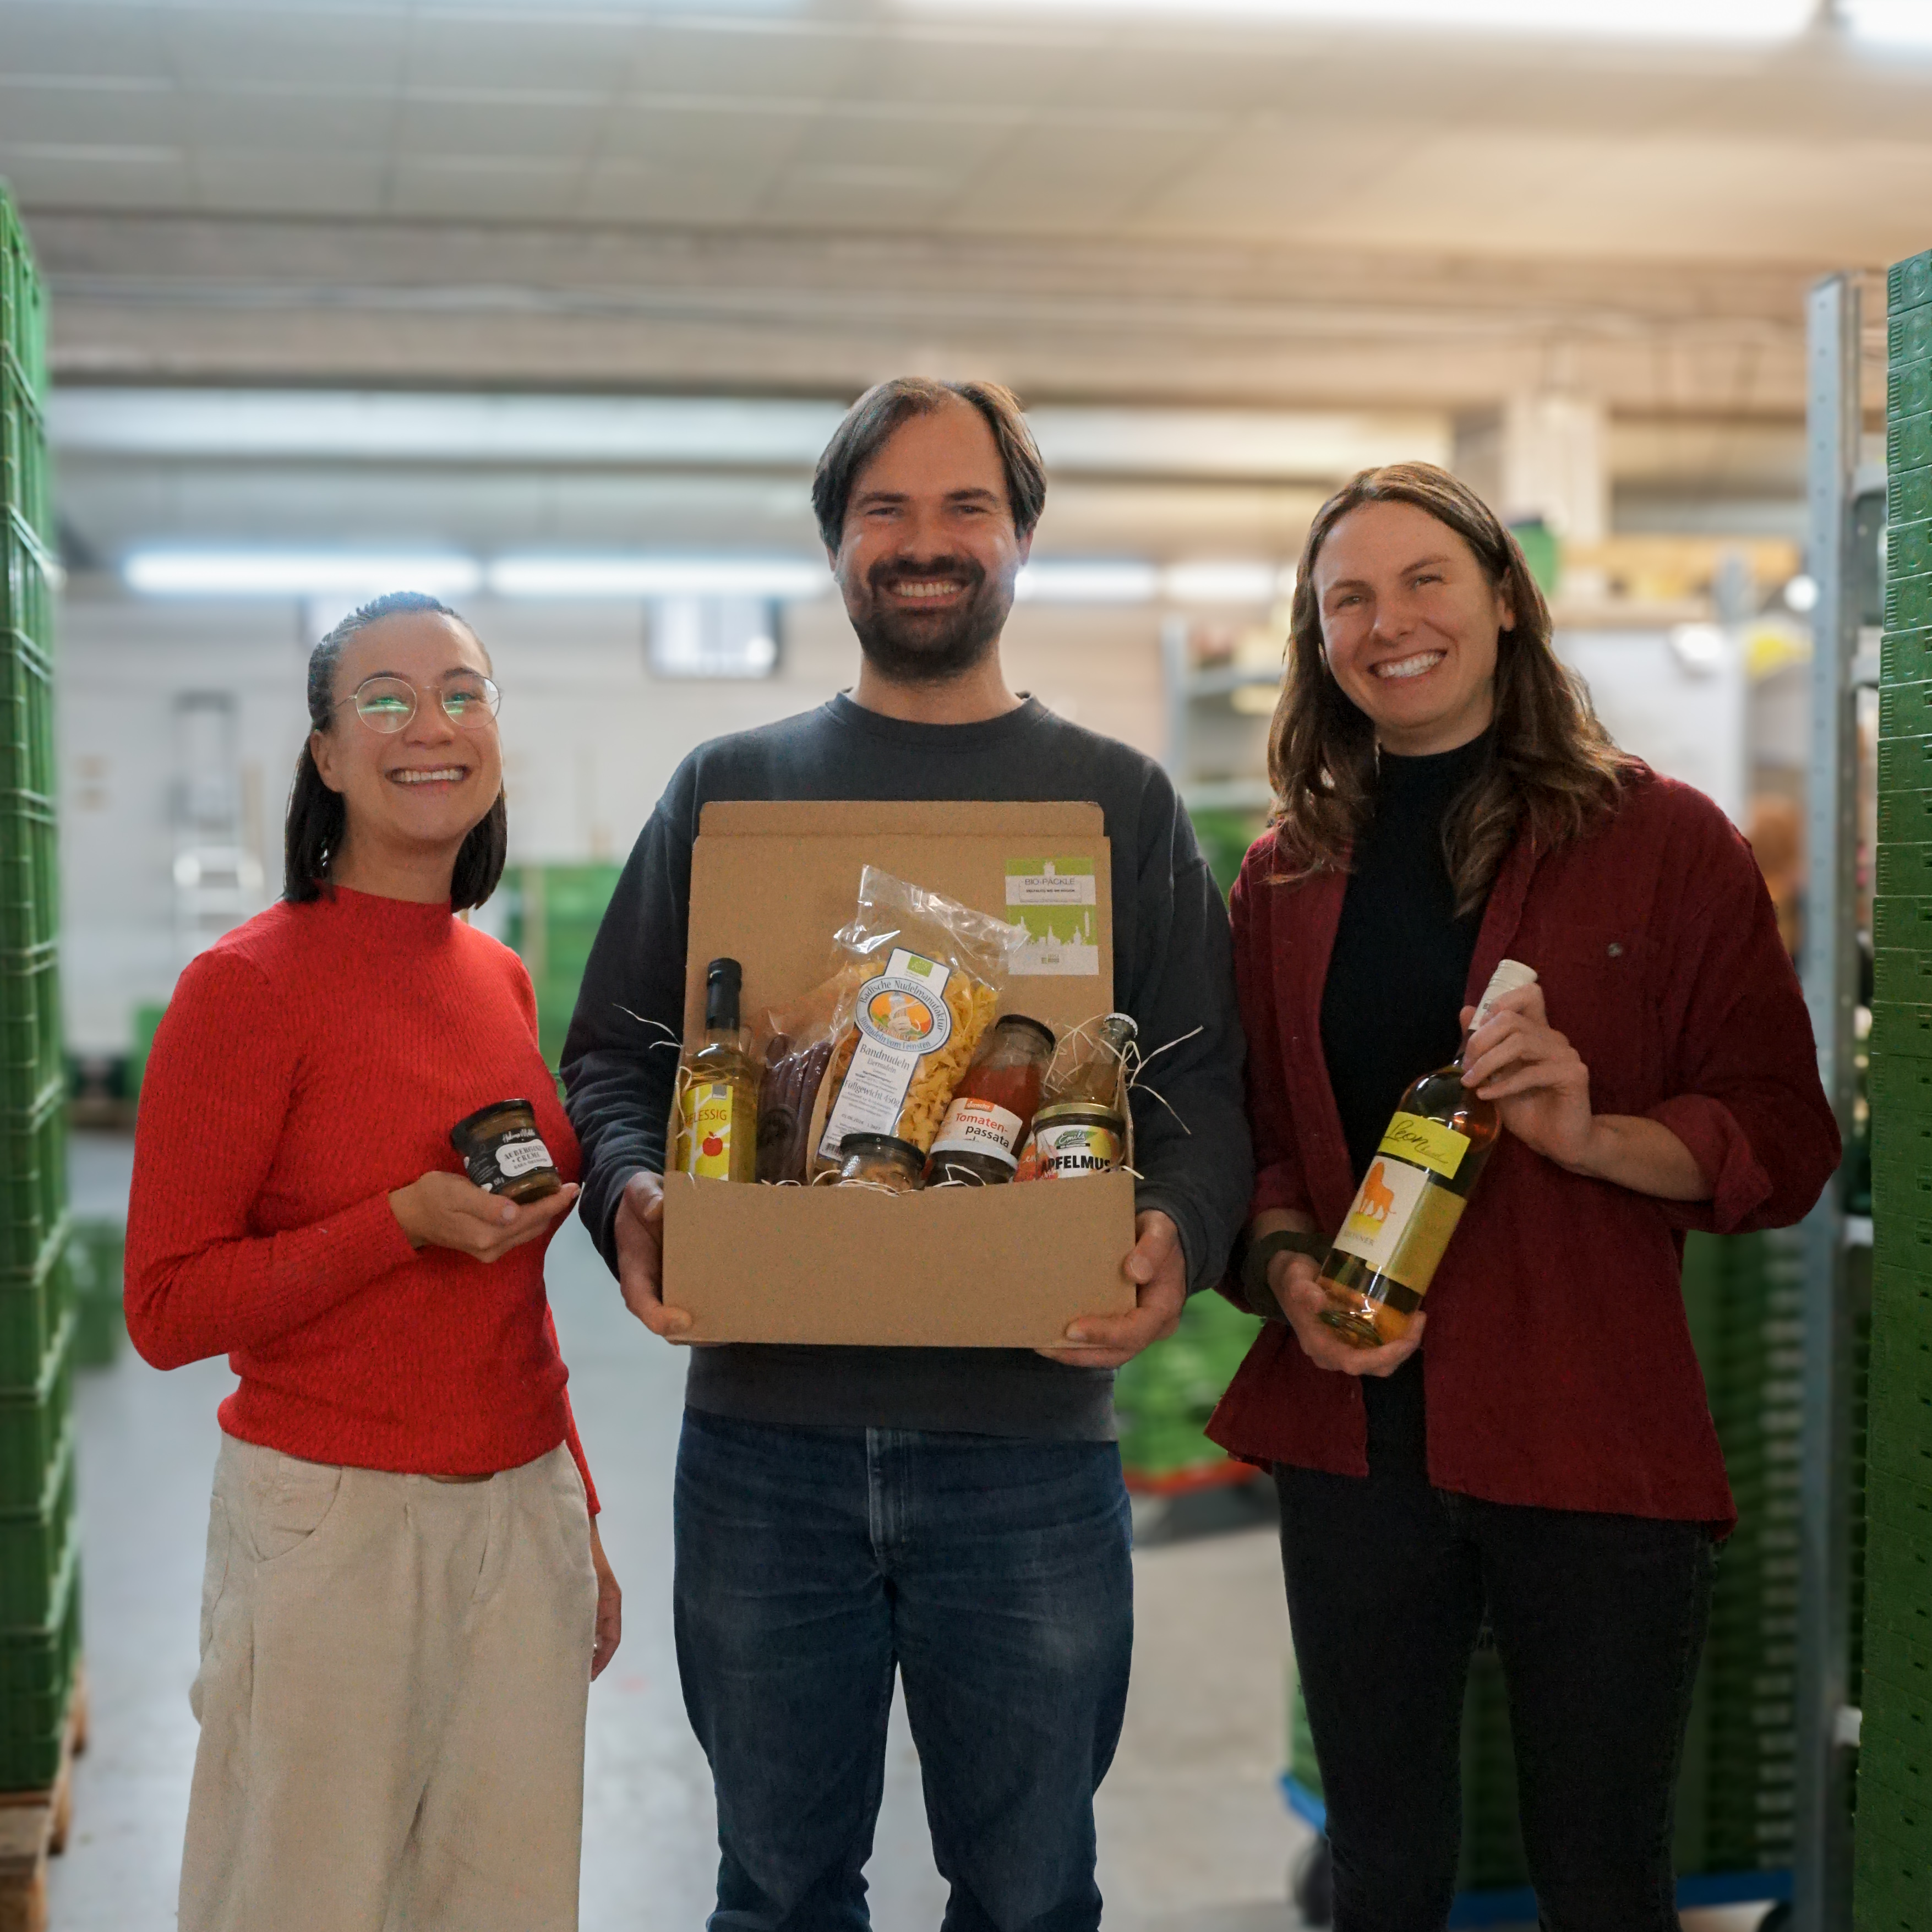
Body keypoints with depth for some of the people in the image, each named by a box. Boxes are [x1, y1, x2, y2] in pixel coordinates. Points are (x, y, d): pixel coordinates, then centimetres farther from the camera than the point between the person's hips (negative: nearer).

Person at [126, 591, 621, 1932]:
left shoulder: (503, 979, 9)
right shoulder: (252, 982, -11)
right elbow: (167, 1308, -10)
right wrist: (408, 1222, -20)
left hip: (522, 1513, 6)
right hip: (335, 1521, -6)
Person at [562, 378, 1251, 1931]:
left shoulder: (1119, 802, 7)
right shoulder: (727, 791, 10)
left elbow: (1205, 1085, 2)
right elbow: (616, 1055, 8)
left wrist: (1179, 1235, -19)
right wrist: (632, 1196, -13)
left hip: (1030, 1441, 0)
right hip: (764, 1429, 1)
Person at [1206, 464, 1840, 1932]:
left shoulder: (1664, 841, -2)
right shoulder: (1290, 872, 8)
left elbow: (1785, 1137, -3)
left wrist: (1594, 1133, -20)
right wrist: (1285, 1264, -7)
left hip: (1597, 1450, -3)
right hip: (1353, 1433, 3)